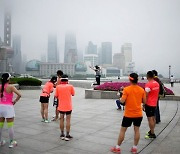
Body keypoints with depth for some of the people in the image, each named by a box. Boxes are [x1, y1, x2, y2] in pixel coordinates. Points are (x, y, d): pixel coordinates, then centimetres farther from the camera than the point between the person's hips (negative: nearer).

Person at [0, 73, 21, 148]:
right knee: (10, 126, 4)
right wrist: (15, 101, -3)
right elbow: (19, 95, -19)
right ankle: (12, 142, 13)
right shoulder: (10, 87, -10)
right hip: (8, 107, -5)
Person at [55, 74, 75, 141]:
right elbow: (73, 94, 6)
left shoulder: (58, 87, -5)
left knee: (61, 120, 13)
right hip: (68, 106, -2)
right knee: (68, 120, 4)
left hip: (61, 106, 2)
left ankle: (62, 134, 20)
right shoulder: (70, 86, -9)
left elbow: (56, 96, 1)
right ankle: (67, 135, 6)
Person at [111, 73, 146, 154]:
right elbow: (144, 101, 4)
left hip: (128, 114, -3)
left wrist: (120, 98, 5)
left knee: (122, 130, 8)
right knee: (137, 130, 13)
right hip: (138, 114, 3)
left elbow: (122, 101, -15)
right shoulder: (142, 90, -2)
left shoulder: (127, 89, -13)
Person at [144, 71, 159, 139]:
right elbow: (157, 94, 14)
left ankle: (152, 134, 1)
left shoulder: (148, 84, -19)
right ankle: (151, 131, 29)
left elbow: (146, 96, -18)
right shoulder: (157, 84, 5)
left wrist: (143, 105, -11)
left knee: (150, 119, -3)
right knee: (153, 118, 16)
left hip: (149, 104, -8)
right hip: (155, 103, 8)